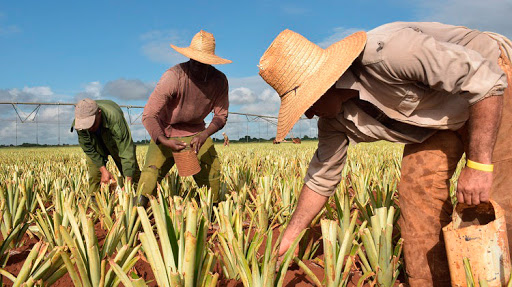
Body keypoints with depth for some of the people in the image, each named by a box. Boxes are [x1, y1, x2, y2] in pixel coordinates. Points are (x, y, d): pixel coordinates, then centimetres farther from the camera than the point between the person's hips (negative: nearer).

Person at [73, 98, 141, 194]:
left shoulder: (114, 118, -44)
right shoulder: (79, 122, -33)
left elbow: (126, 151, -44)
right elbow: (88, 148, -18)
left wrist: (128, 182, -49)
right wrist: (103, 169, -26)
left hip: (117, 141, -2)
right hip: (95, 145, 2)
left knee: (133, 174, -6)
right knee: (94, 174, -8)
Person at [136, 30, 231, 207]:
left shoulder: (219, 80, -16)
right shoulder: (173, 77, -28)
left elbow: (221, 115, -7)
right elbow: (149, 115, -26)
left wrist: (204, 135, -27)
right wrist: (164, 141, -42)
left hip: (196, 131, 3)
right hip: (166, 132, -3)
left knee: (212, 177, -6)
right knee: (149, 178, -20)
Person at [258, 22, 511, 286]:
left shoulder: (384, 52, -37)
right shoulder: (334, 118, -10)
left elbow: (484, 76, -33)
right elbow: (322, 177, 1)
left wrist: (479, 164, -34)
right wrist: (286, 240, 4)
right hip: (437, 115, 6)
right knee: (418, 188, -7)